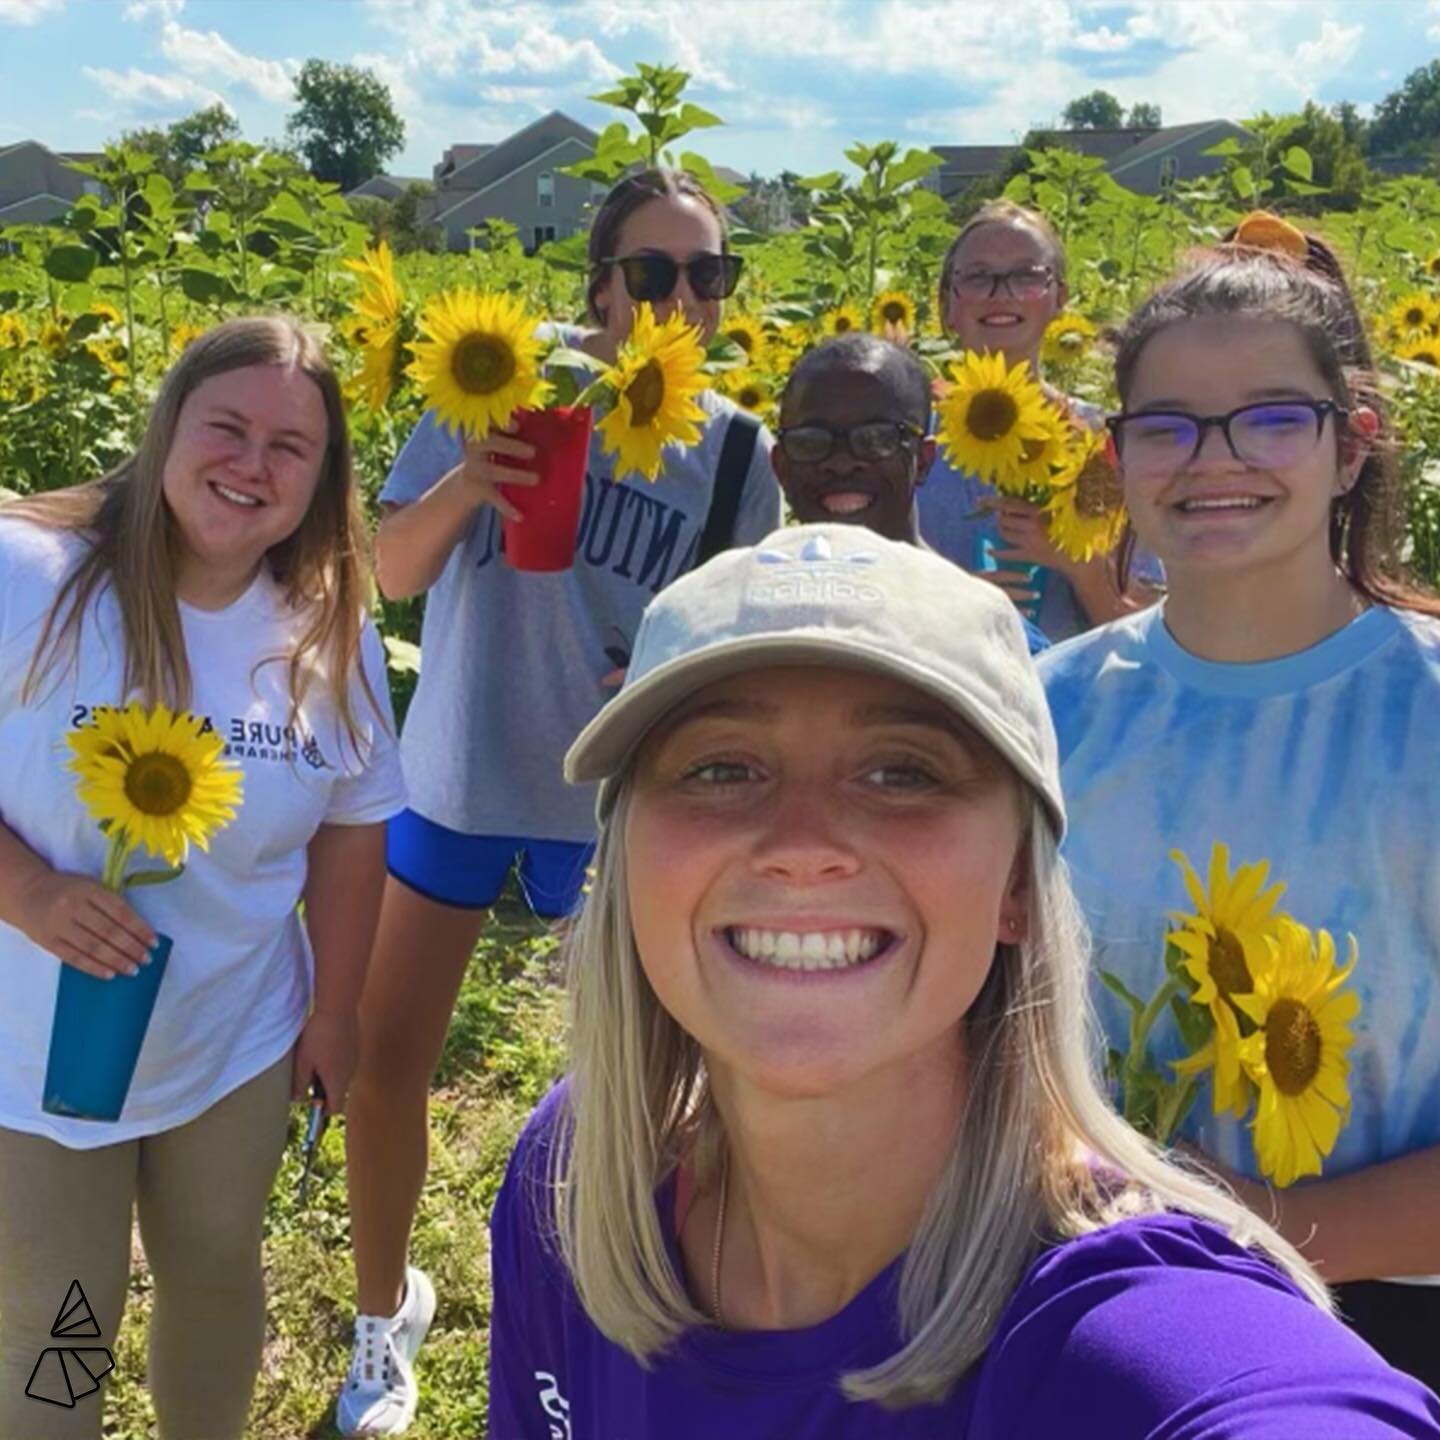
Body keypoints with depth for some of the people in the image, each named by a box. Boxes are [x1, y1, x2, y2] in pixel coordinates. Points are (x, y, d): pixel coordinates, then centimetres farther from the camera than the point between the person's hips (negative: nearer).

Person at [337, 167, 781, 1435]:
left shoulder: (734, 451, -6)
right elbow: (396, 572, -11)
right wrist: (463, 481, -31)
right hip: (461, 775, 0)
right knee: (384, 1058, 6)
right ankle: (388, 1304, 33)